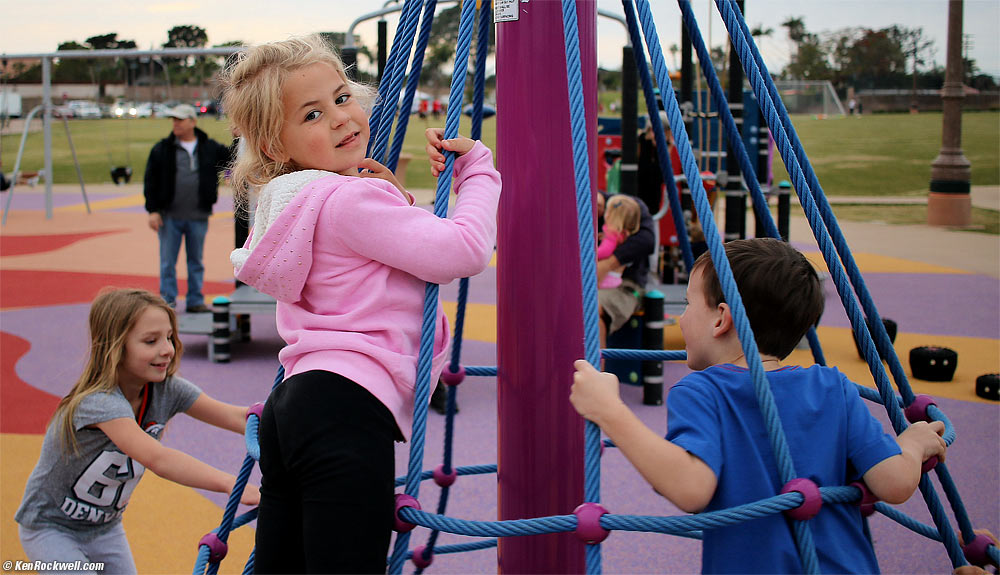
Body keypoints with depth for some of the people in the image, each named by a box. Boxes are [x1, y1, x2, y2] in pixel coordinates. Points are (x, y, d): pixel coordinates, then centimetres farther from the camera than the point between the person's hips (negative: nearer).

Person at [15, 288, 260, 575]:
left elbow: (235, 416, -19)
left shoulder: (166, 389, -13)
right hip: (50, 527, -6)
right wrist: (230, 484, -58)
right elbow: (157, 459, -49)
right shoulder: (99, 402, -35)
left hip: (106, 527, 6)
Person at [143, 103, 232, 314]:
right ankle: (167, 301, 12)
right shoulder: (162, 149, 1)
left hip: (198, 217, 1)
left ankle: (195, 301, 20)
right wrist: (152, 210, -4)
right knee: (167, 262, 3)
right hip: (169, 216, -1)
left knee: (196, 261, 11)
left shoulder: (210, 148, 4)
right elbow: (150, 182, 2)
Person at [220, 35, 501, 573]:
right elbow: (464, 251, -15)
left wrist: (392, 197, 15)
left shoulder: (301, 201, 21)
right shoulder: (353, 199, -10)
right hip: (348, 409, -11)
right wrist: (477, 168, 0)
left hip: (292, 404, 11)